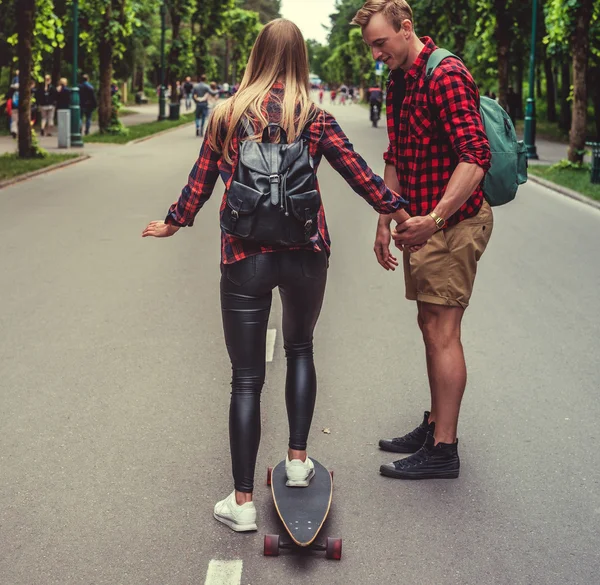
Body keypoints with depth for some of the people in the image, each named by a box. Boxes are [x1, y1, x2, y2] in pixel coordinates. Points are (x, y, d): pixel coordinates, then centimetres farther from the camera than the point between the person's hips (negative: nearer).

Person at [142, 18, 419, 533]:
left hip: (244, 256, 0)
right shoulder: (313, 117, -1)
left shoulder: (227, 114, 1)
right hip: (305, 252, 0)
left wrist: (174, 222, 26)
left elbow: (201, 181, 9)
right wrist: (399, 212, 17)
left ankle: (243, 501, 8)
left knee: (246, 378, 5)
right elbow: (359, 173, 3)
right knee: (300, 350, 26)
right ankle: (298, 459, 26)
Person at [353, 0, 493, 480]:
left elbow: (475, 157, -27)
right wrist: (386, 222, 17)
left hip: (452, 224, -10)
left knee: (441, 331, -6)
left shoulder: (445, 76, -18)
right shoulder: (400, 84, 14)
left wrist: (434, 218, -34)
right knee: (431, 325, 15)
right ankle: (435, 425, 27)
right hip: (423, 223, 10)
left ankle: (443, 450, 1)